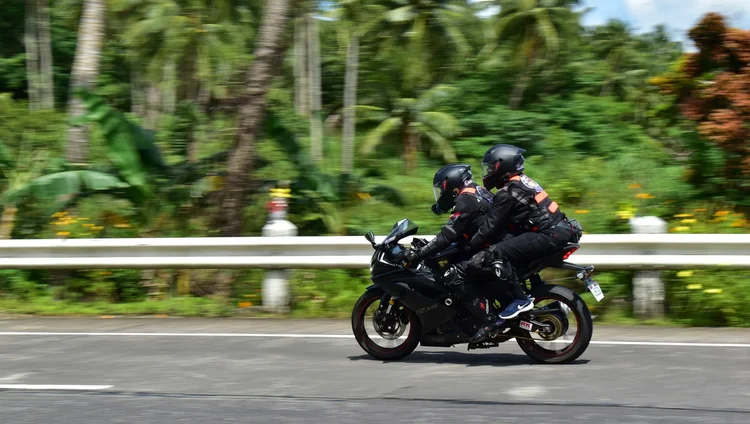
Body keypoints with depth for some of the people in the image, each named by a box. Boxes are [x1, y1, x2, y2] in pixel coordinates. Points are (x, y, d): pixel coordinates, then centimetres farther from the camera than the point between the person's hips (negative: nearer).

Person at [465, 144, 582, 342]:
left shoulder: (508, 193, -10)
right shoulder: (523, 182, 20)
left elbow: (490, 227, -12)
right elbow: (497, 224, 29)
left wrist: (468, 249, -3)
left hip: (548, 235, -11)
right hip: (558, 230, 11)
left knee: (497, 254, -20)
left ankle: (520, 300, -18)